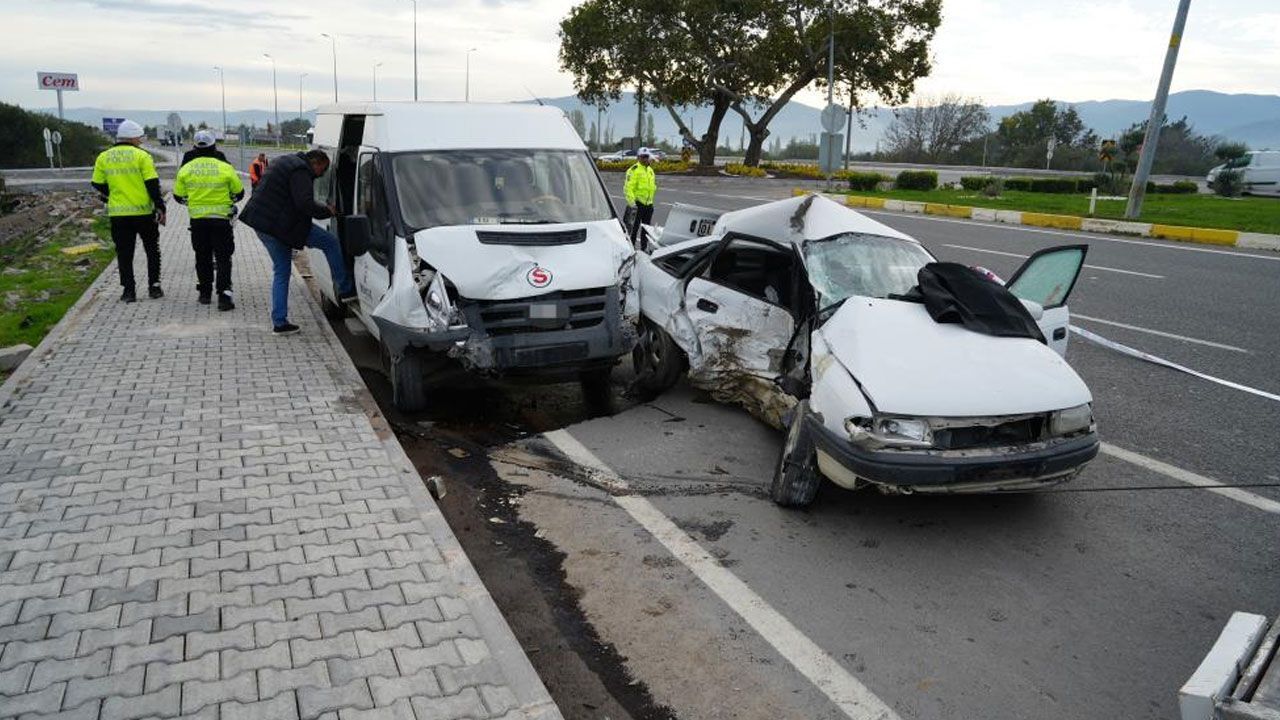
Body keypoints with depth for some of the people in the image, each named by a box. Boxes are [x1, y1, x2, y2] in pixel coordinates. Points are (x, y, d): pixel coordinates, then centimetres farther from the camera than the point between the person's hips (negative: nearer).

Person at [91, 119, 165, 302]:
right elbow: (153, 184, -12)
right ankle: (154, 286, 11)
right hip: (143, 212, -3)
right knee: (152, 250, 12)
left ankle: (129, 290, 7)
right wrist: (160, 207, -8)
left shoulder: (103, 157, 5)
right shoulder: (141, 156, -7)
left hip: (118, 213, 3)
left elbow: (98, 185, 10)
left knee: (124, 253, 9)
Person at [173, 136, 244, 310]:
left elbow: (178, 196, 7)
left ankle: (205, 293, 24)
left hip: (197, 219, 3)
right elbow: (239, 193, 2)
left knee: (202, 257, 16)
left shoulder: (186, 169, 1)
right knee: (223, 258, 1)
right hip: (221, 218, -3)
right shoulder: (225, 168, -7)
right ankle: (223, 296, -7)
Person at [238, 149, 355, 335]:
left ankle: (279, 322, 15)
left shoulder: (286, 162, 20)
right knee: (331, 243, 0)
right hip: (279, 225, -10)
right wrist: (327, 211, -9)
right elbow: (305, 203, -24)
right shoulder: (300, 171, -13)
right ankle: (345, 290, 5)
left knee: (281, 271, 15)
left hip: (260, 222, 10)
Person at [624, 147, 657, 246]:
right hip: (637, 203, -8)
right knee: (634, 227, -6)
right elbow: (629, 187, -17)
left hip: (648, 204, 8)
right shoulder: (634, 170, -11)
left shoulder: (650, 170, 16)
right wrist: (632, 202, -24)